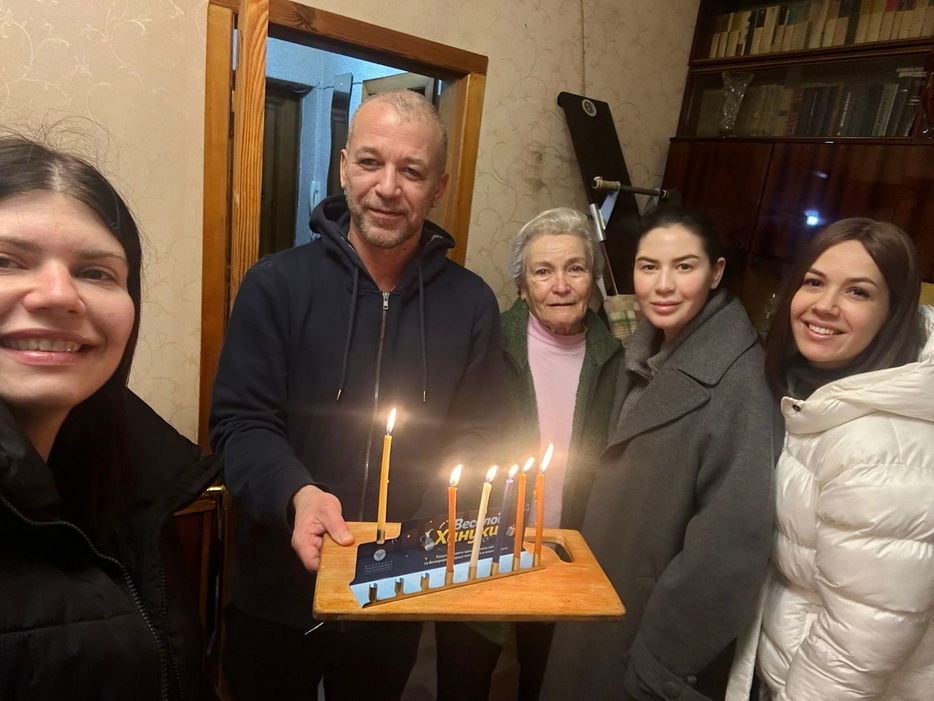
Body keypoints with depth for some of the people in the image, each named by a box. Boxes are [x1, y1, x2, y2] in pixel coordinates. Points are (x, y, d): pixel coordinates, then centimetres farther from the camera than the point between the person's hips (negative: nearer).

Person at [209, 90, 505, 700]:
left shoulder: (472, 303, -5)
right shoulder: (277, 283, -12)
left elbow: (475, 437, -1)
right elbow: (242, 422, -11)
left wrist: (442, 519, -17)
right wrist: (296, 493, -30)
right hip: (280, 592, -1)